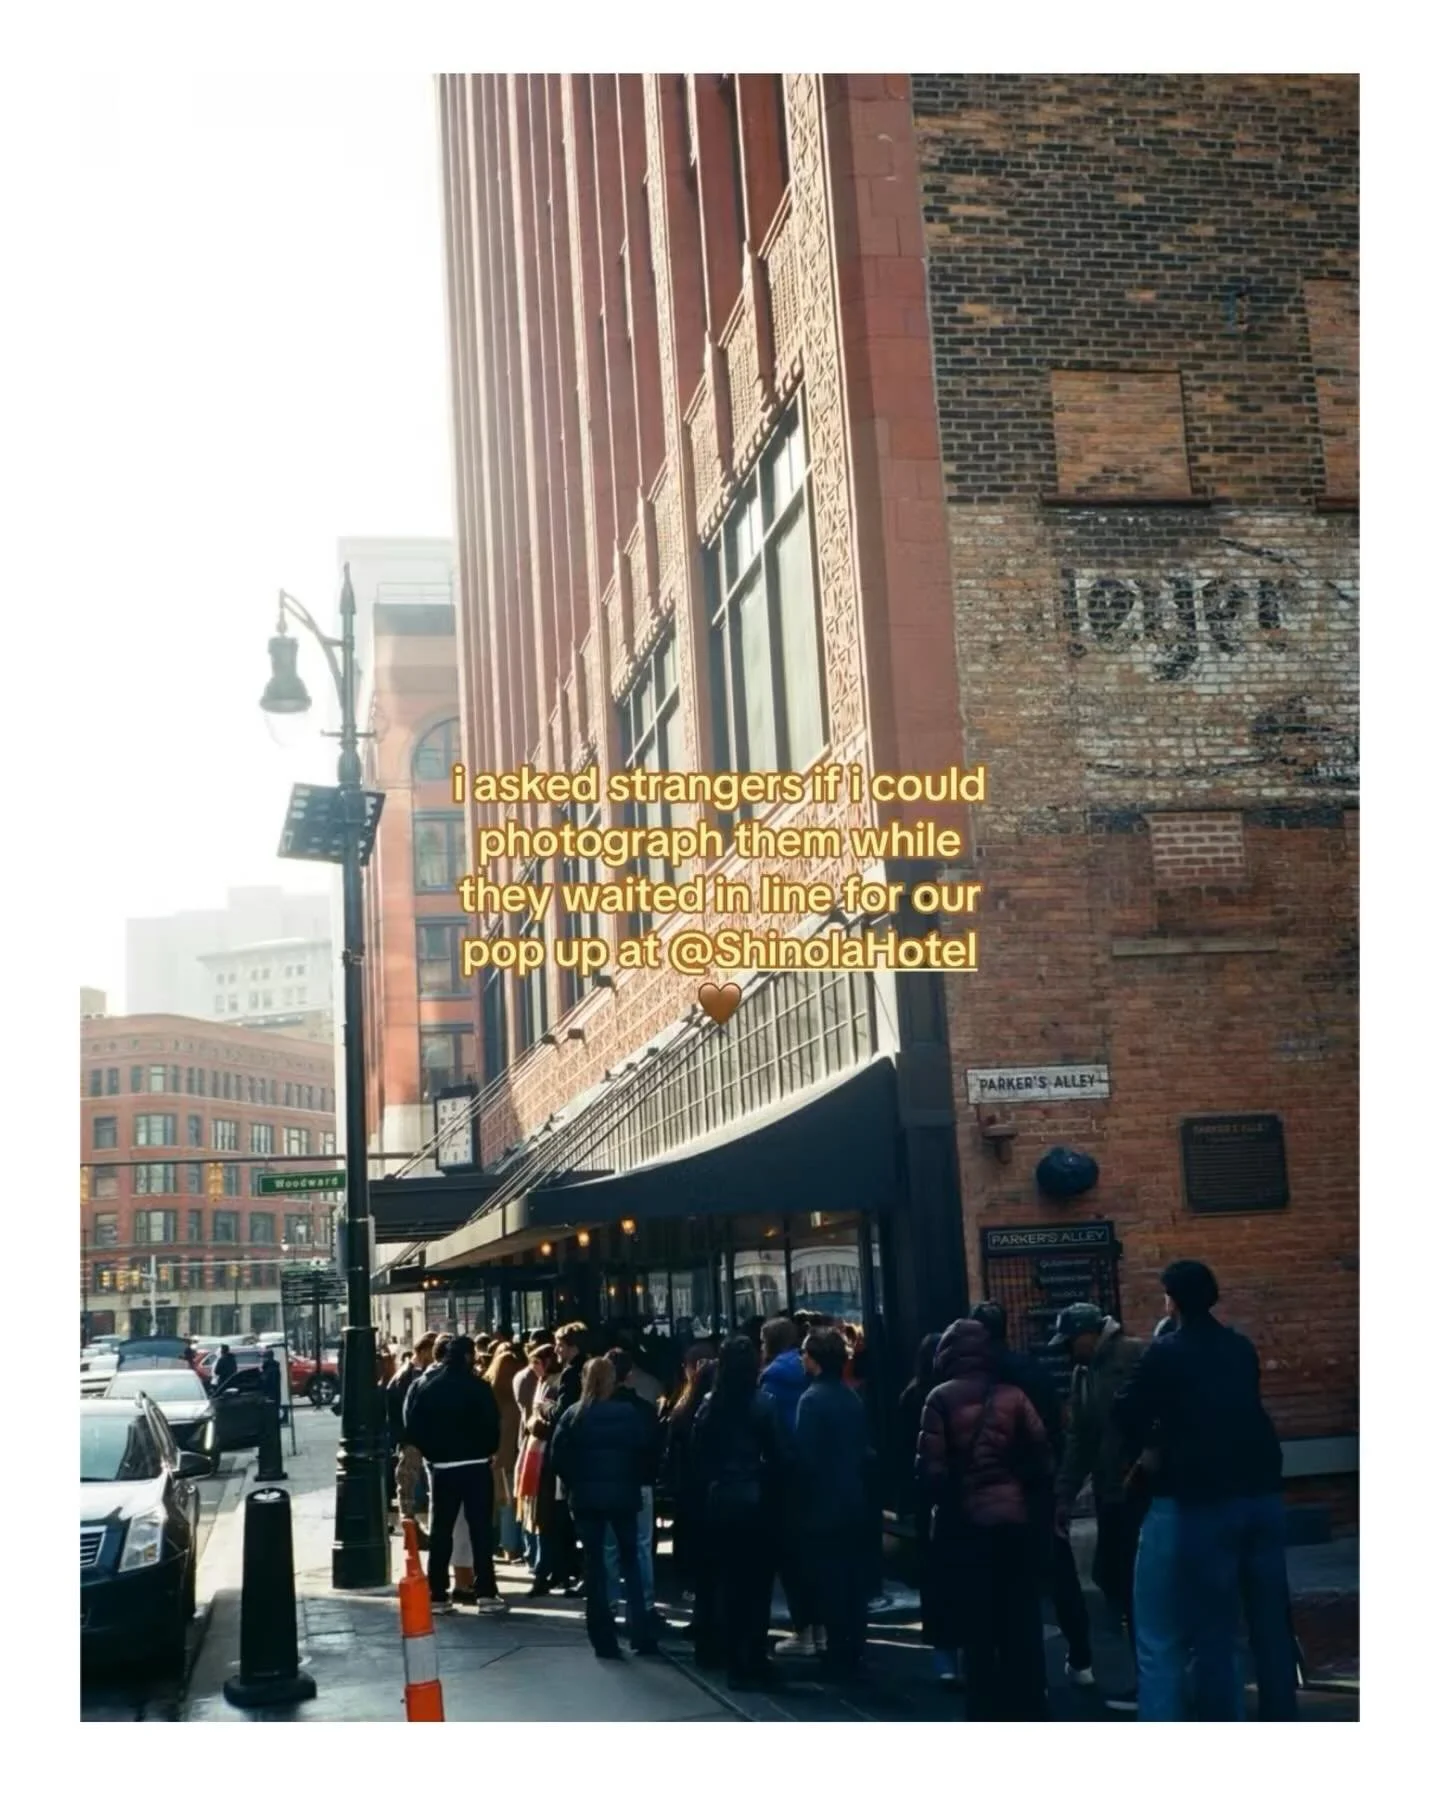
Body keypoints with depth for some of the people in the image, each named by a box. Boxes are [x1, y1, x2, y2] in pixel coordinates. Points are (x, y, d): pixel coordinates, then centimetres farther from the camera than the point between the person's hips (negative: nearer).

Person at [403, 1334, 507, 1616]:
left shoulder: (425, 1388, 2)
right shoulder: (479, 1388, -11)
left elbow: (413, 1427, 1)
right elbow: (492, 1427, -10)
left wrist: (432, 1453, 10)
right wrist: (487, 1451, 8)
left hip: (441, 1467, 3)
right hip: (475, 1466, -3)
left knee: (440, 1532, 9)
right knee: (480, 1530, 0)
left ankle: (437, 1595, 8)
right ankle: (486, 1593, -2)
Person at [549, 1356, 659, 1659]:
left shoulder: (573, 1415, -2)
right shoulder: (629, 1413, -5)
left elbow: (558, 1457, -6)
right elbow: (645, 1452, -6)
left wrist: (574, 1483, 6)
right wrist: (632, 1481, 7)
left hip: (586, 1497, 0)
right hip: (623, 1495, 0)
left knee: (594, 1564, 7)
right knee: (630, 1560, 12)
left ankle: (605, 1642, 5)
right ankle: (642, 1637, 6)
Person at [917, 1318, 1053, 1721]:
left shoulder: (941, 1399, -6)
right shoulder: (1012, 1395, 1)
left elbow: (931, 1469, -12)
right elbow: (1042, 1459, -3)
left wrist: (942, 1499, 8)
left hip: (964, 1525, -2)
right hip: (1014, 1520, 2)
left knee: (977, 1632, 5)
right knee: (1021, 1629, 11)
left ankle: (986, 1716, 7)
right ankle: (1028, 1712, 17)